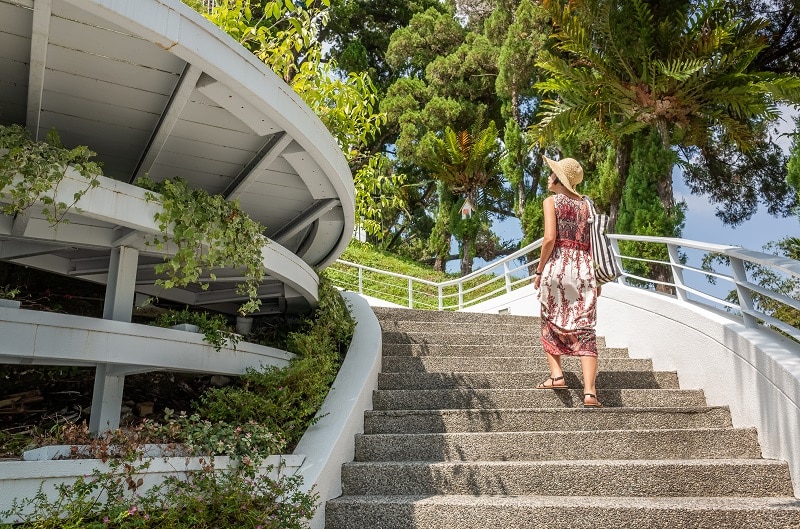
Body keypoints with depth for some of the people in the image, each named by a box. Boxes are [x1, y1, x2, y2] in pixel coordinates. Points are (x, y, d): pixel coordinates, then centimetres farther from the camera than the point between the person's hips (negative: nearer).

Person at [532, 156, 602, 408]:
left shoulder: (551, 201, 0)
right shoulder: (584, 204, 13)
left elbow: (550, 238, -12)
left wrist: (539, 270, -3)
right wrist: (594, 277, 16)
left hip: (557, 265, -3)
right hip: (584, 269, 4)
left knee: (550, 323, 16)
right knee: (584, 331, 0)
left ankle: (556, 375, 6)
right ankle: (589, 391, -8)